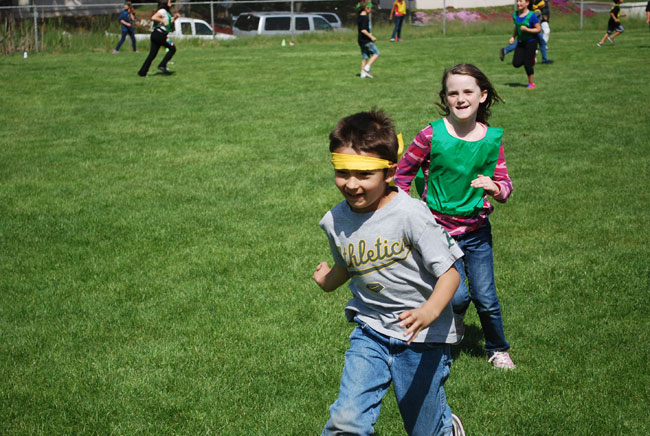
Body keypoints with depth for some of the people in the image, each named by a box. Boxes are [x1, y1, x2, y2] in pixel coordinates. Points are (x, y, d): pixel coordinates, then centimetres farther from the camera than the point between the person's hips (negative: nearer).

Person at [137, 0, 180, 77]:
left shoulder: (166, 12, 21)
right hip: (159, 35, -9)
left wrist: (174, 18, 13)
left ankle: (142, 72, 5)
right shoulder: (162, 11, -9)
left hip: (155, 35, 9)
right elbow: (153, 17, -24)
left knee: (152, 55, 7)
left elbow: (169, 23, 27)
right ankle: (162, 65, -5)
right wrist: (163, 21, -18)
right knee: (172, 48, -1)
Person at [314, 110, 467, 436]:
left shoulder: (410, 214, -19)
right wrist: (328, 281, 38)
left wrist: (429, 312, -35)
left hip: (422, 337, -3)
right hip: (371, 332, 3)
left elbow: (449, 272, -18)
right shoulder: (335, 221, -3)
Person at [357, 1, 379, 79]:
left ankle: (363, 74, 11)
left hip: (361, 40, 10)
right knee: (376, 53, -3)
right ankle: (367, 68, -10)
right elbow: (363, 30, -26)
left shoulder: (359, 16, 11)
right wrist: (371, 37, -23)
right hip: (366, 40, -9)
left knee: (365, 57, 12)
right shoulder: (365, 18, -19)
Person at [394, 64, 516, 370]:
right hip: (439, 229, -2)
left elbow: (505, 184, 2)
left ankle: (497, 349, 30)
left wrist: (494, 187, -21)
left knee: (486, 298, 4)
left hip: (477, 230, 2)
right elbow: (402, 173, 0)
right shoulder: (432, 135, -12)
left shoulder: (492, 139, -4)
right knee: (457, 296, -8)